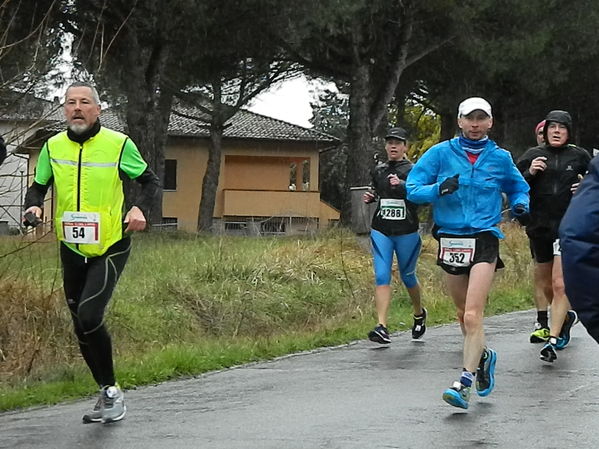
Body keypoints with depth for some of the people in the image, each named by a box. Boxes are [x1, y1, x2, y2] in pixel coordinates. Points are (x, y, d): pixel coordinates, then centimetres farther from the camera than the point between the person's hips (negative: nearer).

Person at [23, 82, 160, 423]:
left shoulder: (119, 144, -9)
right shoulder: (53, 146, 1)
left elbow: (150, 181, 2)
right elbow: (38, 187, 14)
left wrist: (140, 208, -18)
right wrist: (34, 206, -9)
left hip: (110, 246, -5)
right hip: (72, 249, 5)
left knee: (89, 315, -22)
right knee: (82, 328, 11)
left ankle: (112, 391, -6)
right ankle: (108, 395, 27)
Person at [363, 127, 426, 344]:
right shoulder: (379, 171, 11)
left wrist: (402, 185, -30)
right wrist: (370, 197, 8)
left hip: (406, 232, -3)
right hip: (381, 230, 3)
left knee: (407, 276, 12)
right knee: (382, 277, -10)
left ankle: (419, 314, 40)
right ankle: (382, 327, -17)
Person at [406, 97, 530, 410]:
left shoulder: (500, 158, 5)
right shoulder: (441, 153, 2)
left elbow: (518, 188, 23)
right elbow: (412, 188, -3)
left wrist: (520, 205, 1)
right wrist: (439, 189, -21)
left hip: (484, 239, -2)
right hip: (450, 240, 2)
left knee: (473, 315, -15)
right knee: (463, 314, 15)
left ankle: (465, 383, -15)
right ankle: (483, 356, 42)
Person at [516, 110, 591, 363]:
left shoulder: (579, 156, 3)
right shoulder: (533, 155, 5)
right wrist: (529, 174, -13)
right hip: (539, 227, 3)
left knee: (560, 284, -13)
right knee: (546, 284, 16)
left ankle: (553, 341, -13)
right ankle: (566, 317, 44)